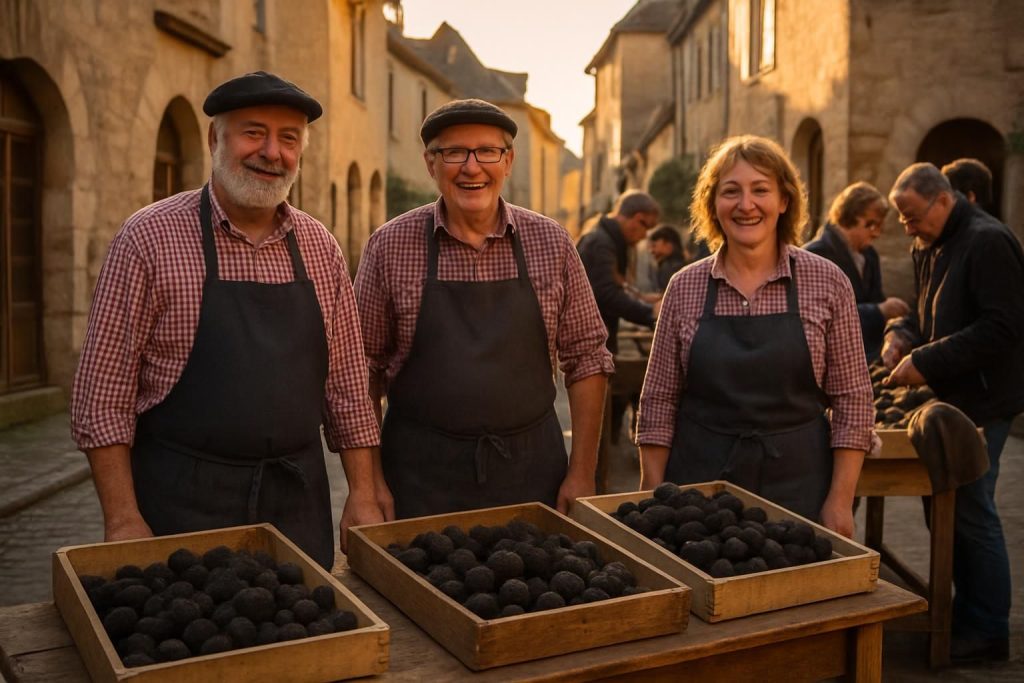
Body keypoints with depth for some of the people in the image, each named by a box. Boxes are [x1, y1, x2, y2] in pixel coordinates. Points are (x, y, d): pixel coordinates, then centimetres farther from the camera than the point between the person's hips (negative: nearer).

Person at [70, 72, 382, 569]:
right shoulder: (148, 238, -7)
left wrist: (362, 494, 4)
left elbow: (345, 383, 8)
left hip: (299, 504, 4)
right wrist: (122, 520, -11)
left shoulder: (319, 247, 5)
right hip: (181, 504, -3)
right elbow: (103, 395, -8)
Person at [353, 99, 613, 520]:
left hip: (532, 468, 2)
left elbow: (586, 358, 4)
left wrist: (581, 473, -1)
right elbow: (363, 369, 0)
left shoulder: (551, 242, 0)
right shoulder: (389, 247, -3)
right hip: (421, 474, -1)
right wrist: (370, 482, -5)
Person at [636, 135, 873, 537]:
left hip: (797, 486, 0)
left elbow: (852, 400, -2)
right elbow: (659, 401, 3)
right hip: (698, 481, 1)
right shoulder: (684, 287, 0)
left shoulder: (827, 283, -3)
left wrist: (840, 501, -7)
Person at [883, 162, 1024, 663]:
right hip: (948, 397, 9)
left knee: (971, 512, -4)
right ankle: (966, 612, 26)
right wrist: (900, 333, 2)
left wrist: (926, 361, -21)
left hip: (982, 400, -9)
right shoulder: (928, 248, 13)